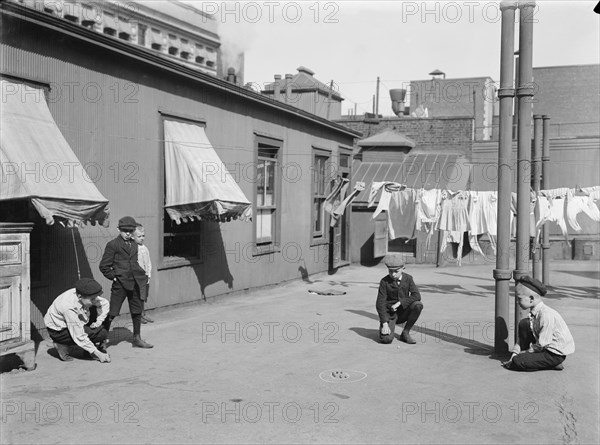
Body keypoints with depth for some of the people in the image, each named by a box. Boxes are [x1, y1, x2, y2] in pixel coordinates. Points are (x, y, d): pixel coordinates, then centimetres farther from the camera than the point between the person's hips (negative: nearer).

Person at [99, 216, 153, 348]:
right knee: (111, 312, -5)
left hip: (136, 283, 6)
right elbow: (104, 266, -3)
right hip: (120, 284, -6)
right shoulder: (112, 245, -4)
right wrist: (114, 277, -6)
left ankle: (137, 339, 23)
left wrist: (144, 276, 13)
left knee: (137, 312, 11)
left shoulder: (135, 245, 13)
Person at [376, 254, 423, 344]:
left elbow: (416, 296, -16)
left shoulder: (408, 279, -4)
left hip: (403, 312, 3)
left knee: (418, 305, -27)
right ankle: (383, 327, 12)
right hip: (389, 313, -3)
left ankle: (405, 333, -10)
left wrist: (399, 302, -26)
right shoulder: (384, 281, -13)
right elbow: (380, 303, -15)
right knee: (386, 339, -27)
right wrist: (384, 323, -24)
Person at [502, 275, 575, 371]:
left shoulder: (547, 315, -27)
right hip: (545, 347, 9)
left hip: (556, 355, -9)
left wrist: (523, 353, -12)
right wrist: (515, 353, 0)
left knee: (517, 362, -18)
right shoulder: (533, 313, 0)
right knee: (523, 324, 1)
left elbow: (541, 345, -23)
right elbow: (522, 338, 9)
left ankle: (552, 364, -4)